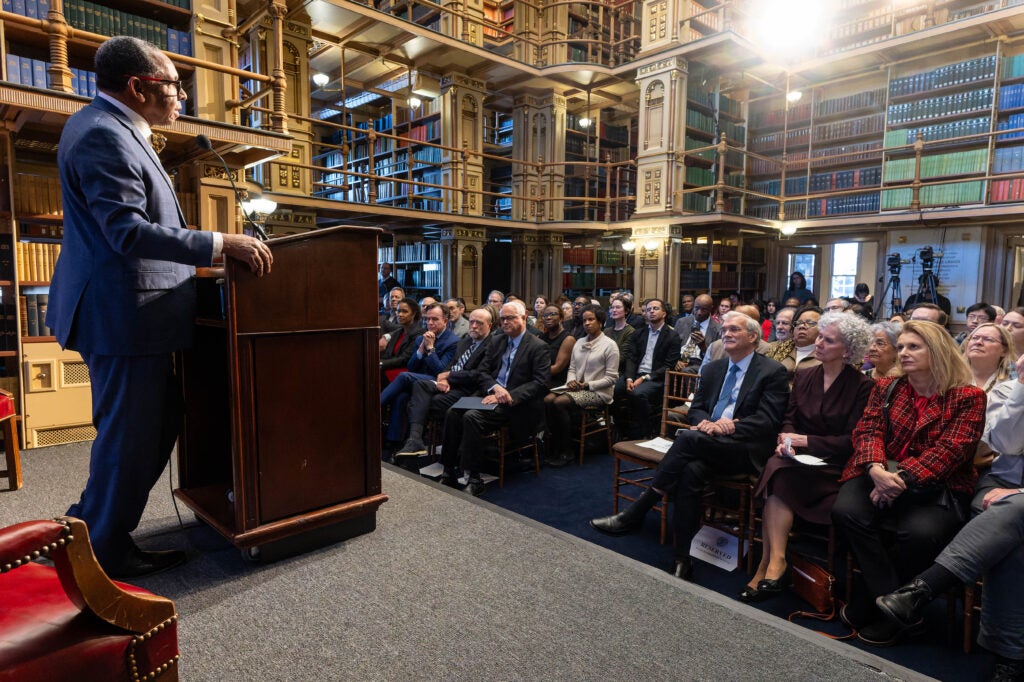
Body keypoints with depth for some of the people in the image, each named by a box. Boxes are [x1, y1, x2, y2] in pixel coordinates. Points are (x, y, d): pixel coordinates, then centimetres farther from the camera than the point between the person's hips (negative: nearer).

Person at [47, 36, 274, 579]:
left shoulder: (114, 129, 19)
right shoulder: (102, 134, -15)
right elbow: (129, 231, -24)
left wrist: (209, 251, 23)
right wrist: (221, 243, -26)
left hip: (133, 313, 11)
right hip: (125, 315, -11)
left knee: (159, 423, 18)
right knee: (129, 435, 1)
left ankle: (90, 523, 33)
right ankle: (105, 554, 18)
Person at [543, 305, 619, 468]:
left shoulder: (609, 345, -5)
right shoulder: (579, 343, 15)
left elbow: (611, 378, -8)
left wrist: (587, 385, -15)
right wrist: (571, 381, -5)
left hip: (598, 392, -6)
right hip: (576, 388, 6)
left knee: (560, 402, -29)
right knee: (547, 400, -22)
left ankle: (566, 452, -15)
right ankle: (554, 448, -15)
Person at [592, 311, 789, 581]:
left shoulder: (773, 372, 1)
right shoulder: (712, 369, 19)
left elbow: (768, 421, -9)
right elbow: (695, 409, 17)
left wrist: (719, 428, -20)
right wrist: (705, 423, -9)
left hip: (746, 449, -5)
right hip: (707, 446, 5)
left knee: (688, 438, -31)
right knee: (692, 471, -31)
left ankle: (634, 515, -25)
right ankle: (683, 558, -24)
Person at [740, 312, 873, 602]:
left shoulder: (862, 386, -4)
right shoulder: (803, 376, 13)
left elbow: (852, 440, -9)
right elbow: (789, 419, 10)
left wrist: (806, 441, -17)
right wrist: (786, 439, -12)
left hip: (833, 466, -4)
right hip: (799, 458, 5)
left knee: (778, 477, -31)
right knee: (776, 467, -30)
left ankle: (769, 564, -26)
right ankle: (776, 561, -28)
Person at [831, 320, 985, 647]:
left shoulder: (968, 397, 2)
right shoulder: (886, 388, 14)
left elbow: (950, 449, -11)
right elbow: (867, 430, 2)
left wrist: (902, 480, -23)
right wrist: (875, 468, -20)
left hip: (937, 486, -3)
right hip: (881, 476, 3)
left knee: (921, 532, -33)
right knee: (846, 511, -27)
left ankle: (866, 602, -10)